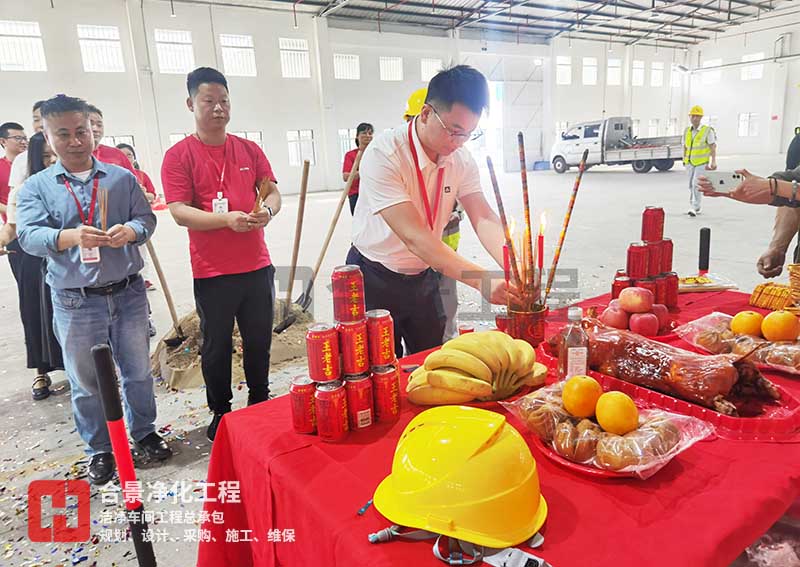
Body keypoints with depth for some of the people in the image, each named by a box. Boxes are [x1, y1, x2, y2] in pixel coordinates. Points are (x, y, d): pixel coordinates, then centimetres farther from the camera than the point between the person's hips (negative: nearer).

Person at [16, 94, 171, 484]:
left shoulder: (122, 177, 5)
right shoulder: (36, 186, 1)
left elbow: (146, 218, 2)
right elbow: (28, 236, -10)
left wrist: (129, 232, -22)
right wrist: (70, 237, -30)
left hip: (128, 293, 1)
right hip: (75, 303, -1)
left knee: (138, 371, 13)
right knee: (86, 383, 10)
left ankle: (144, 432, 34)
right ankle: (99, 449, 29)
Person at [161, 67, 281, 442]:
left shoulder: (250, 150, 8)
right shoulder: (179, 156, -4)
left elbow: (273, 193, 7)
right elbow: (179, 212, -12)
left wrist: (268, 209, -17)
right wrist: (227, 219, -27)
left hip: (257, 266, 4)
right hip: (212, 271, -3)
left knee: (259, 340, 15)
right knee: (217, 346, 9)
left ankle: (260, 402, 35)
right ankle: (220, 413, 28)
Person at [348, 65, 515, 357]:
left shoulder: (461, 158, -7)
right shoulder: (383, 155, -28)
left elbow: (484, 219, -14)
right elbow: (414, 237, -36)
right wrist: (482, 280, -42)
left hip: (423, 276, 5)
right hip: (375, 280, -5)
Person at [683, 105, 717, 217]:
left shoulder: (707, 131, -9)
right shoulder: (687, 131, 6)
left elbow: (713, 147, -10)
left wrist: (713, 161, -16)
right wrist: (684, 160, 13)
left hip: (702, 162, -6)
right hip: (690, 162, 6)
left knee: (696, 184, -16)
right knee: (691, 185, 13)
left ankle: (695, 208, -13)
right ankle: (693, 207, 26)